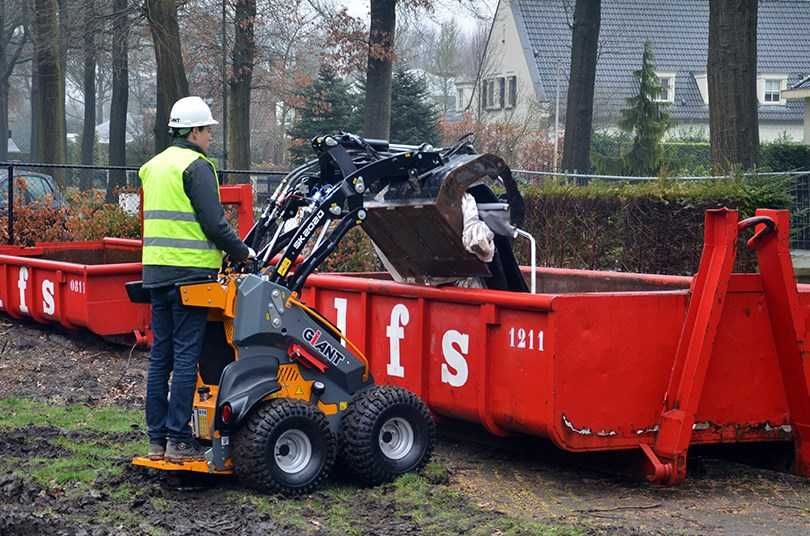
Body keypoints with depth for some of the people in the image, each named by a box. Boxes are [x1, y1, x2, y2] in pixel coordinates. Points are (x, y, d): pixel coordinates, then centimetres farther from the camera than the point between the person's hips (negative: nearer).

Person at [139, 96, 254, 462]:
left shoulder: (154, 166, 17)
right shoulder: (196, 166, -10)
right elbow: (214, 223, -15)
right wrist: (242, 252, -1)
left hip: (156, 272, 8)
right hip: (190, 272, -8)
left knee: (160, 355, 11)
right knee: (186, 356, -5)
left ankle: (157, 439, 14)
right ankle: (179, 441, -5)